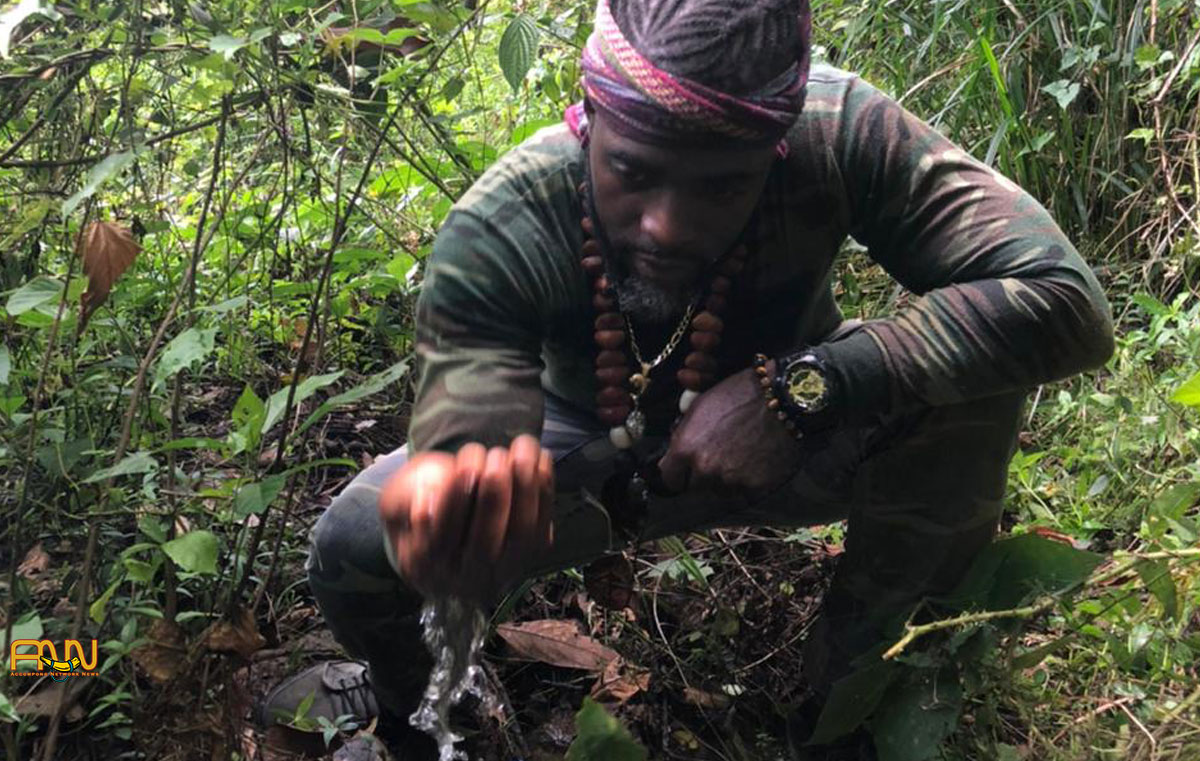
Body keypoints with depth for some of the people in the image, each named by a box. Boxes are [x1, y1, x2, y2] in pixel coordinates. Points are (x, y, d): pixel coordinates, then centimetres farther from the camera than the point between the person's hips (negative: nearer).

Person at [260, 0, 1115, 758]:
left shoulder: (839, 135, -32)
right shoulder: (495, 235, -32)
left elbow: (1067, 298, -35)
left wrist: (804, 385, -44)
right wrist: (442, 508, -61)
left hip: (783, 444, 0)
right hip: (585, 461, 0)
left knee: (968, 387, -29)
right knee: (352, 546, -19)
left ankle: (851, 680, -2)